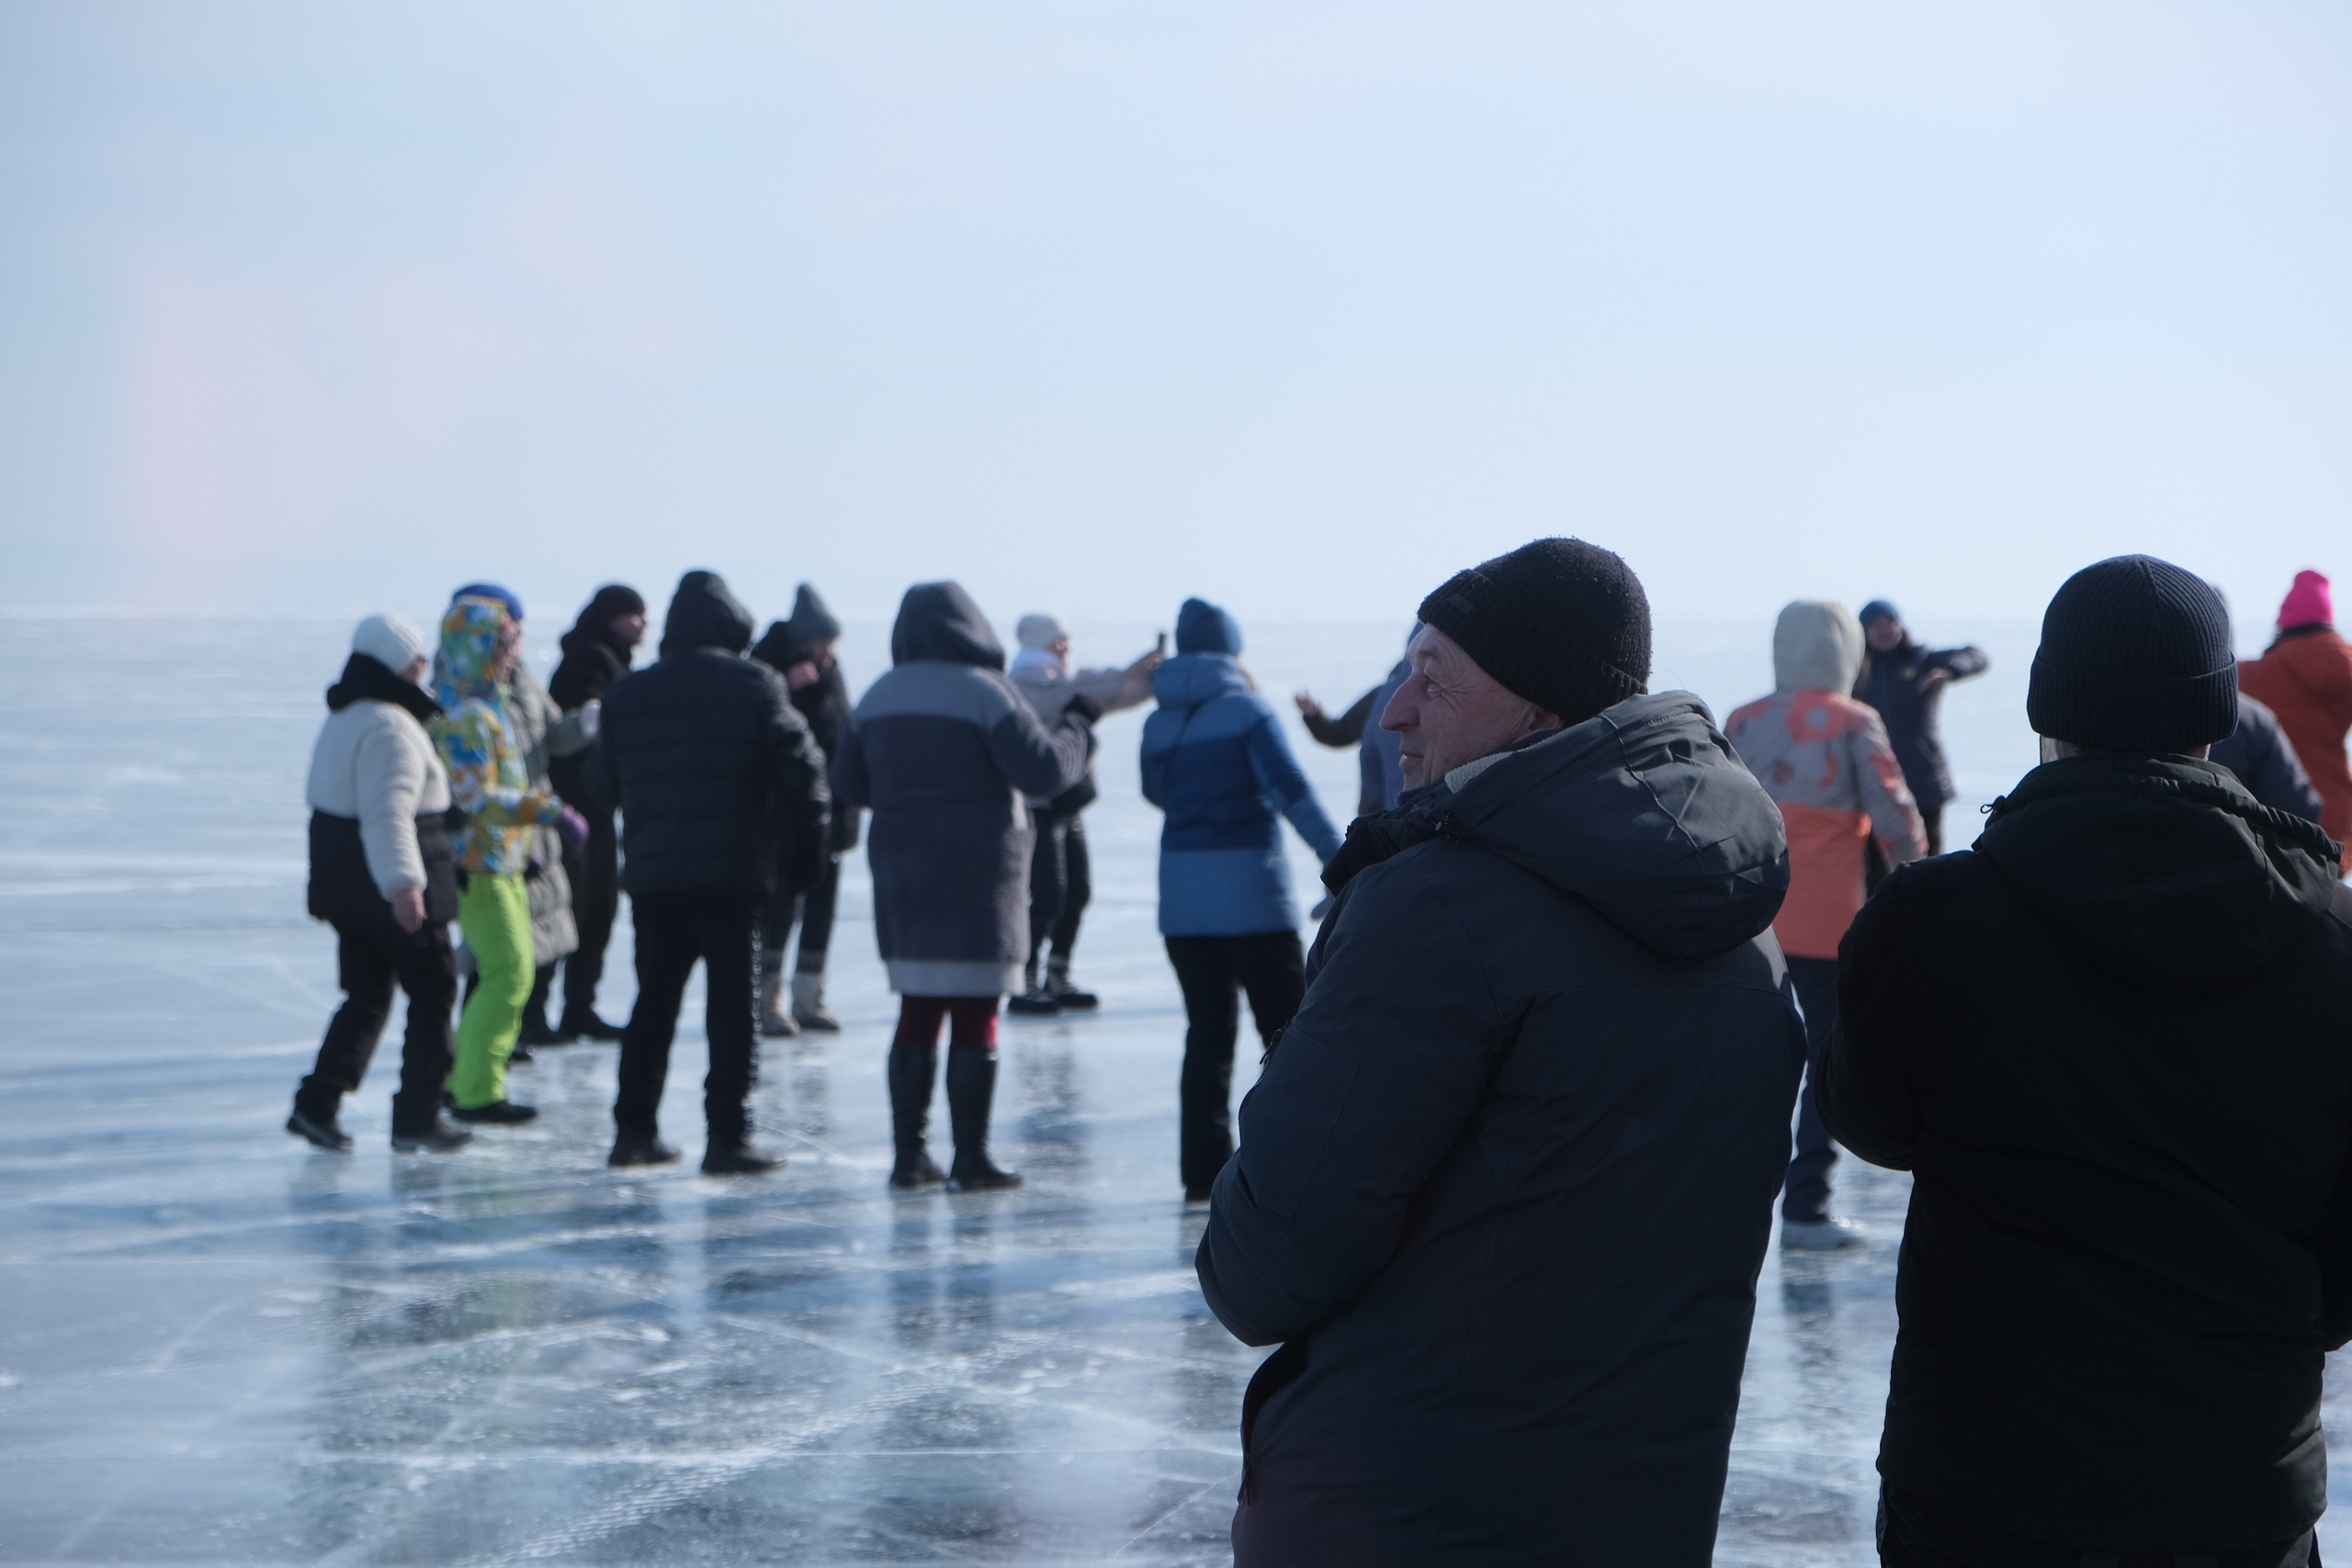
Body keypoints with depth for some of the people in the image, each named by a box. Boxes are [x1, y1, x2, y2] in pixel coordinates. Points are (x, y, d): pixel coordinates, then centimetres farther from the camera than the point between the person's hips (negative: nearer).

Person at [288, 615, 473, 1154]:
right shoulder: (390, 728, -19)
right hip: (397, 895, -9)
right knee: (433, 992, 4)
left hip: (346, 887, 9)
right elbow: (388, 813, -31)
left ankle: (317, 1104, 5)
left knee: (366, 996, 15)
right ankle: (417, 1116, 6)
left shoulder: (341, 720, 13)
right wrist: (402, 882, -39)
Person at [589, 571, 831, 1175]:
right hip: (733, 870, -4)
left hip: (651, 872, 4)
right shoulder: (753, 685, -5)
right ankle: (727, 1137, -5)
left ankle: (634, 1129, 17)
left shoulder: (627, 694, 7)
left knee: (654, 999, 15)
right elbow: (800, 768, -9)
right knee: (732, 1003, 0)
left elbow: (601, 783, 13)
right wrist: (807, 847, 2)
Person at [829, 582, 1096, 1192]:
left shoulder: (879, 697, 9)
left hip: (902, 875, 6)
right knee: (975, 1017, -1)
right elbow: (1044, 771, -16)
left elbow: (849, 785, 15)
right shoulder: (984, 691, -10)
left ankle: (909, 1154, 11)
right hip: (977, 874, -6)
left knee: (917, 1011, 12)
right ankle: (970, 1160, -1)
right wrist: (1079, 725, 1)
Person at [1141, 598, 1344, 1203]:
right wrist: (1339, 860, -22)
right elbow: (1291, 789, -17)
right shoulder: (1247, 709, -6)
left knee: (1208, 1031, 9)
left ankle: (1203, 1168, 6)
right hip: (1251, 891, -5)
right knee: (1288, 1029, 4)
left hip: (1182, 897, 5)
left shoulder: (1158, 723, 8)